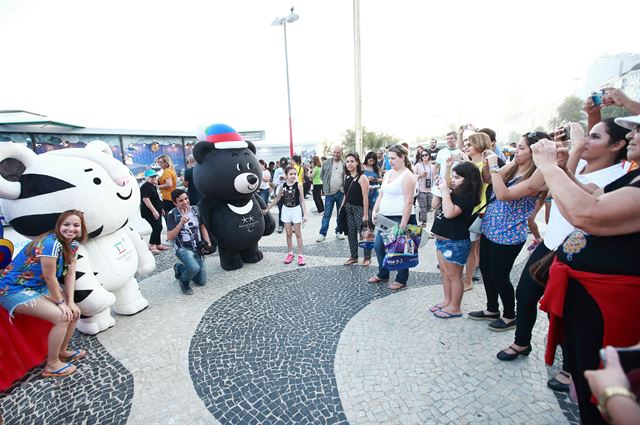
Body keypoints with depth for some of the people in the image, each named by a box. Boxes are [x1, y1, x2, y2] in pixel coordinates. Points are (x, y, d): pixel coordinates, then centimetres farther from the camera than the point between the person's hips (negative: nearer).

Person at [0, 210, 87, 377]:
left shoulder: (72, 244, -3)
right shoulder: (51, 243, -29)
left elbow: (70, 274, -4)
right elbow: (49, 277, -23)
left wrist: (70, 301, -10)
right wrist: (61, 302, -13)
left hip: (39, 286, 8)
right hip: (14, 289, -8)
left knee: (74, 311, 2)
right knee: (62, 317, -19)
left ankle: (62, 351, 25)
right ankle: (52, 365, 1)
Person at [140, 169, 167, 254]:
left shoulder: (153, 186, 15)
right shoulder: (146, 186, -15)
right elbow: (145, 199, -24)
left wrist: (160, 209, 25)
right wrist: (154, 211, -27)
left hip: (156, 211, 10)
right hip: (149, 212, -9)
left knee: (158, 227, 11)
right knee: (157, 227, -13)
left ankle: (158, 244, 20)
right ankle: (151, 245, -3)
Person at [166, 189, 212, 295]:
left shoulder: (195, 209, 2)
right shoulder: (172, 214, -10)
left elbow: (202, 227, 10)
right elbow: (170, 237, -14)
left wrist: (208, 242, -5)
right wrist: (181, 223, -25)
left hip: (198, 249, 5)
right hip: (183, 249, -5)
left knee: (201, 282, 7)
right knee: (194, 267, -36)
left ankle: (179, 268, 32)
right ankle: (183, 280, 0)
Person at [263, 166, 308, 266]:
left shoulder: (298, 185, -11)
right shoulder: (282, 185, -4)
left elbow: (302, 200, -8)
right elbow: (277, 199, 8)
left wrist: (305, 214, -13)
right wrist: (267, 208, 11)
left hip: (296, 210, -3)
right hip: (286, 210, 3)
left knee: (298, 234, 5)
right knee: (288, 234, 11)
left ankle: (300, 255, 15)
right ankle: (290, 253, 25)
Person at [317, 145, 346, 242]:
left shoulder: (345, 164, -1)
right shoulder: (326, 163, 1)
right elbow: (322, 175, 10)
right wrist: (326, 185, 6)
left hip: (341, 192, 1)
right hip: (329, 193, 0)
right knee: (327, 214, 3)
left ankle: (339, 231, 24)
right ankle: (323, 233, 9)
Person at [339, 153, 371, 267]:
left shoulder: (362, 177, -14)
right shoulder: (347, 176, 6)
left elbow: (365, 197, -17)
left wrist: (365, 214, -18)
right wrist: (342, 207, 12)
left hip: (359, 209, -7)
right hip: (348, 208, 7)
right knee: (351, 233, 12)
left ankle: (367, 257, 19)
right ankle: (353, 256, 26)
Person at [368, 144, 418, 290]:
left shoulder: (407, 176, -12)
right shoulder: (388, 173, 12)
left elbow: (408, 202, -17)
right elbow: (381, 195, 16)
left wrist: (403, 224, -21)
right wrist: (375, 211, 4)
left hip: (400, 218, -8)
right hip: (386, 218, 8)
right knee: (378, 245, 12)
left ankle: (401, 280, 22)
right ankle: (383, 274, 32)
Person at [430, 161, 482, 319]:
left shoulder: (467, 196, -18)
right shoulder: (454, 192, 7)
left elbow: (449, 213, -31)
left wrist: (445, 191, -22)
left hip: (455, 242, -9)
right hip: (442, 239, 9)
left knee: (454, 276, 5)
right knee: (445, 273, 18)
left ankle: (455, 308, 19)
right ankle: (447, 301, 34)